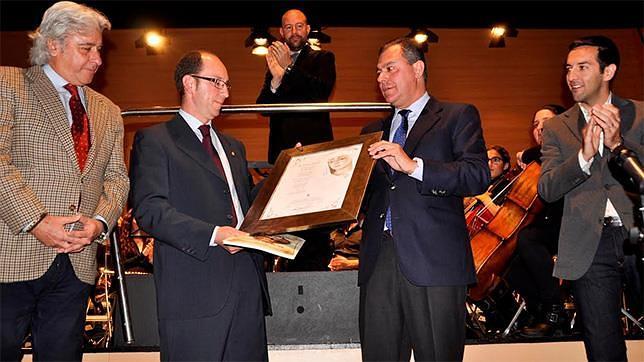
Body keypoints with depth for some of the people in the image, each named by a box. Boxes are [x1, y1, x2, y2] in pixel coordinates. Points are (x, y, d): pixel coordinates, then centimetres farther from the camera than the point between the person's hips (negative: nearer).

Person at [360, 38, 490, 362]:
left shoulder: (457, 116, 7)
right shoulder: (373, 132, 23)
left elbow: (479, 175, -8)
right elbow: (363, 196, 19)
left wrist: (414, 165, -18)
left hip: (434, 261, -4)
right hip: (378, 261, 5)